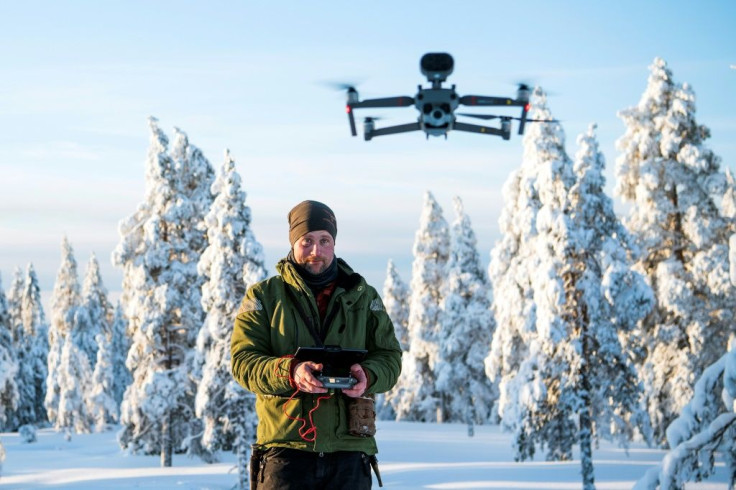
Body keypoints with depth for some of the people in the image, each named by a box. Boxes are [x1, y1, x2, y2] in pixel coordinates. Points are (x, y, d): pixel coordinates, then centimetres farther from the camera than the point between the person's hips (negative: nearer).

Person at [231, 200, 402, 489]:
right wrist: (289, 372, -23)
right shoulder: (264, 297, 8)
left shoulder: (364, 297, 15)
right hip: (285, 446, -2)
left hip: (349, 447, 3)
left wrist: (367, 376, -14)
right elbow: (243, 360, -2)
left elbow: (390, 357, 11)